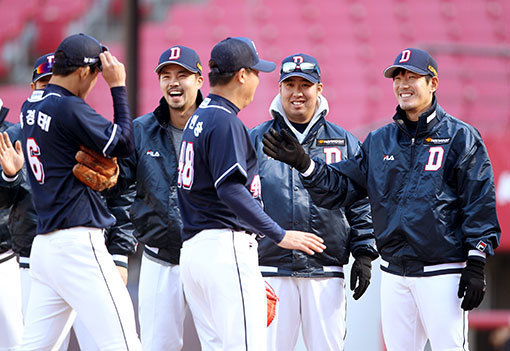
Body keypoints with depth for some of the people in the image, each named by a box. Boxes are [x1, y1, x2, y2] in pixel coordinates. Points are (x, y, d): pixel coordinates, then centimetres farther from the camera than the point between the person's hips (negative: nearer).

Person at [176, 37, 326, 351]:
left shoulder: (198, 119, 19)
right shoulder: (226, 122, -11)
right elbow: (231, 190, -21)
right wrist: (279, 235, -22)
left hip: (193, 249, 10)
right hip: (226, 249, -10)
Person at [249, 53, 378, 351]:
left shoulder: (344, 142, 12)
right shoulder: (256, 140, 9)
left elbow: (362, 203, 12)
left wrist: (364, 254, 3)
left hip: (326, 274, 1)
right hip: (271, 270, -1)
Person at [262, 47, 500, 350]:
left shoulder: (460, 137, -1)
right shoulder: (380, 141, 14)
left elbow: (480, 203, -5)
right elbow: (341, 186, 12)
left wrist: (476, 264, -11)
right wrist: (304, 163, -4)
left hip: (443, 274, -5)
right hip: (394, 274, 5)